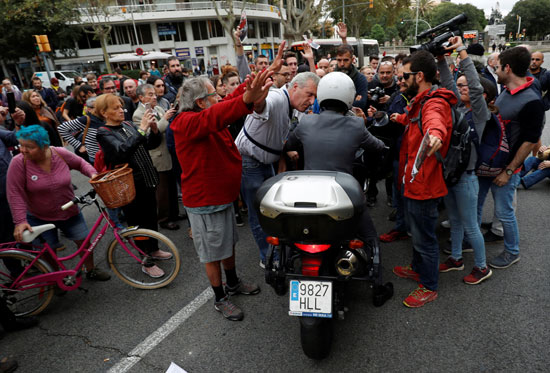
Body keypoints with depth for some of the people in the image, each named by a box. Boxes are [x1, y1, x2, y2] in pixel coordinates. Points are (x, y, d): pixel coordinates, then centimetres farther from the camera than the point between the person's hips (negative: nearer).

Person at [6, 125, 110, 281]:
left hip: (69, 212, 2)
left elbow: (80, 163, 4)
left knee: (84, 241, 11)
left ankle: (91, 270, 35)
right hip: (39, 218, -2)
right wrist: (20, 221, -24)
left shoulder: (60, 153, -15)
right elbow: (15, 194, -19)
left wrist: (93, 174, -13)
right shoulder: (18, 163, -20)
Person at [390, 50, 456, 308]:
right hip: (413, 182, 10)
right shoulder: (421, 101, 13)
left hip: (424, 185, -10)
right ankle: (417, 269, 45)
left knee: (424, 238, 4)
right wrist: (401, 119, 47)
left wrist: (435, 134, -68)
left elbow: (434, 120, -47)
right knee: (417, 232, 25)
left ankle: (429, 287, 22)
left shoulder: (435, 103, -21)